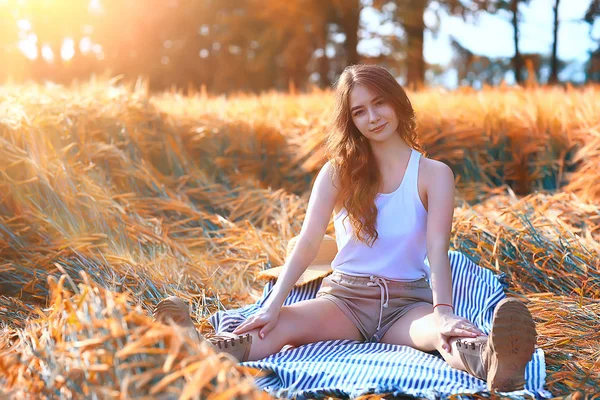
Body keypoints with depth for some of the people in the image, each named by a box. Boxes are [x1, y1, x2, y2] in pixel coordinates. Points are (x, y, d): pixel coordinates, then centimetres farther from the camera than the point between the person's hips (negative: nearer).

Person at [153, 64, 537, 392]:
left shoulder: (434, 174, 0)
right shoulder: (338, 172, 4)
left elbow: (438, 251, -14)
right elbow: (307, 244, -6)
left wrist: (443, 311, -34)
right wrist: (273, 304, -23)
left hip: (406, 302, -1)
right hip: (344, 295, 2)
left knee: (451, 334, -37)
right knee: (277, 327, -30)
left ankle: (492, 361, -71)